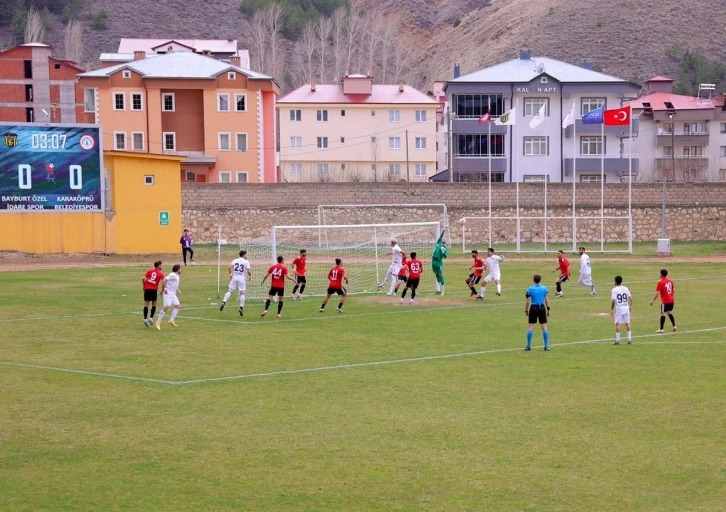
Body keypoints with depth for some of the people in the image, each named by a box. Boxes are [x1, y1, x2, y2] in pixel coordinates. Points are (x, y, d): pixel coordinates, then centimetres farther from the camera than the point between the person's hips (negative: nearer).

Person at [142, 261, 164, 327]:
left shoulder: (149, 271, 8)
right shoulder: (161, 273, 1)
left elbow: (143, 278, 0)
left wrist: (144, 286, 13)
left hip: (147, 289, 2)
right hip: (154, 289, -2)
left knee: (146, 304, 6)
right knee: (154, 304, 13)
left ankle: (145, 319, 1)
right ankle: (151, 318, 2)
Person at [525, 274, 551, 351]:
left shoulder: (530, 289, -4)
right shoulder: (544, 288, 1)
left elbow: (527, 301, -4)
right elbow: (547, 300, 3)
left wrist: (526, 310, 6)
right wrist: (548, 309, 11)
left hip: (533, 308, -1)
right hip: (542, 307, 1)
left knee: (531, 327, 4)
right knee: (544, 327, 5)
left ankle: (528, 346, 4)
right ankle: (546, 346, 5)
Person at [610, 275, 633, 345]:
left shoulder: (614, 290, -9)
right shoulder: (625, 288, 4)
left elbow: (613, 301, -15)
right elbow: (630, 298, 4)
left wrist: (612, 310, -9)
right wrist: (630, 306, 18)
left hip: (618, 308, -4)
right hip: (626, 308, 4)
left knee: (618, 324, -2)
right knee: (627, 323, 10)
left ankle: (617, 340, -5)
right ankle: (629, 339, 12)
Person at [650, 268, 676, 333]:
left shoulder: (660, 282, -13)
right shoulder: (670, 281, 7)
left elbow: (657, 293, -16)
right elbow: (674, 290, 13)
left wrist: (653, 301, -9)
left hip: (665, 301, -7)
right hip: (671, 300, 7)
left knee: (663, 314, -2)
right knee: (670, 313, 20)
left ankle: (661, 329, 0)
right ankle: (674, 326, 15)